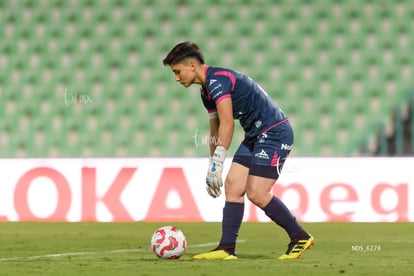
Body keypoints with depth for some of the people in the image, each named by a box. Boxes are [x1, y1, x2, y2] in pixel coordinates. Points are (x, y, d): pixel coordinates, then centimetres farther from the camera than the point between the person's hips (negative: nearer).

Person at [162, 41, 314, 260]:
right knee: (233, 184, 0)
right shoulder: (207, 90, 15)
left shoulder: (217, 79, -17)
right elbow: (215, 131, 24)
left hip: (274, 133, -10)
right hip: (255, 136, 10)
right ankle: (227, 248, -1)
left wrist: (215, 165, -26)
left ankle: (300, 237, 2)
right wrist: (213, 169, 24)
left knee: (257, 194, -12)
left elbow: (227, 123, -26)